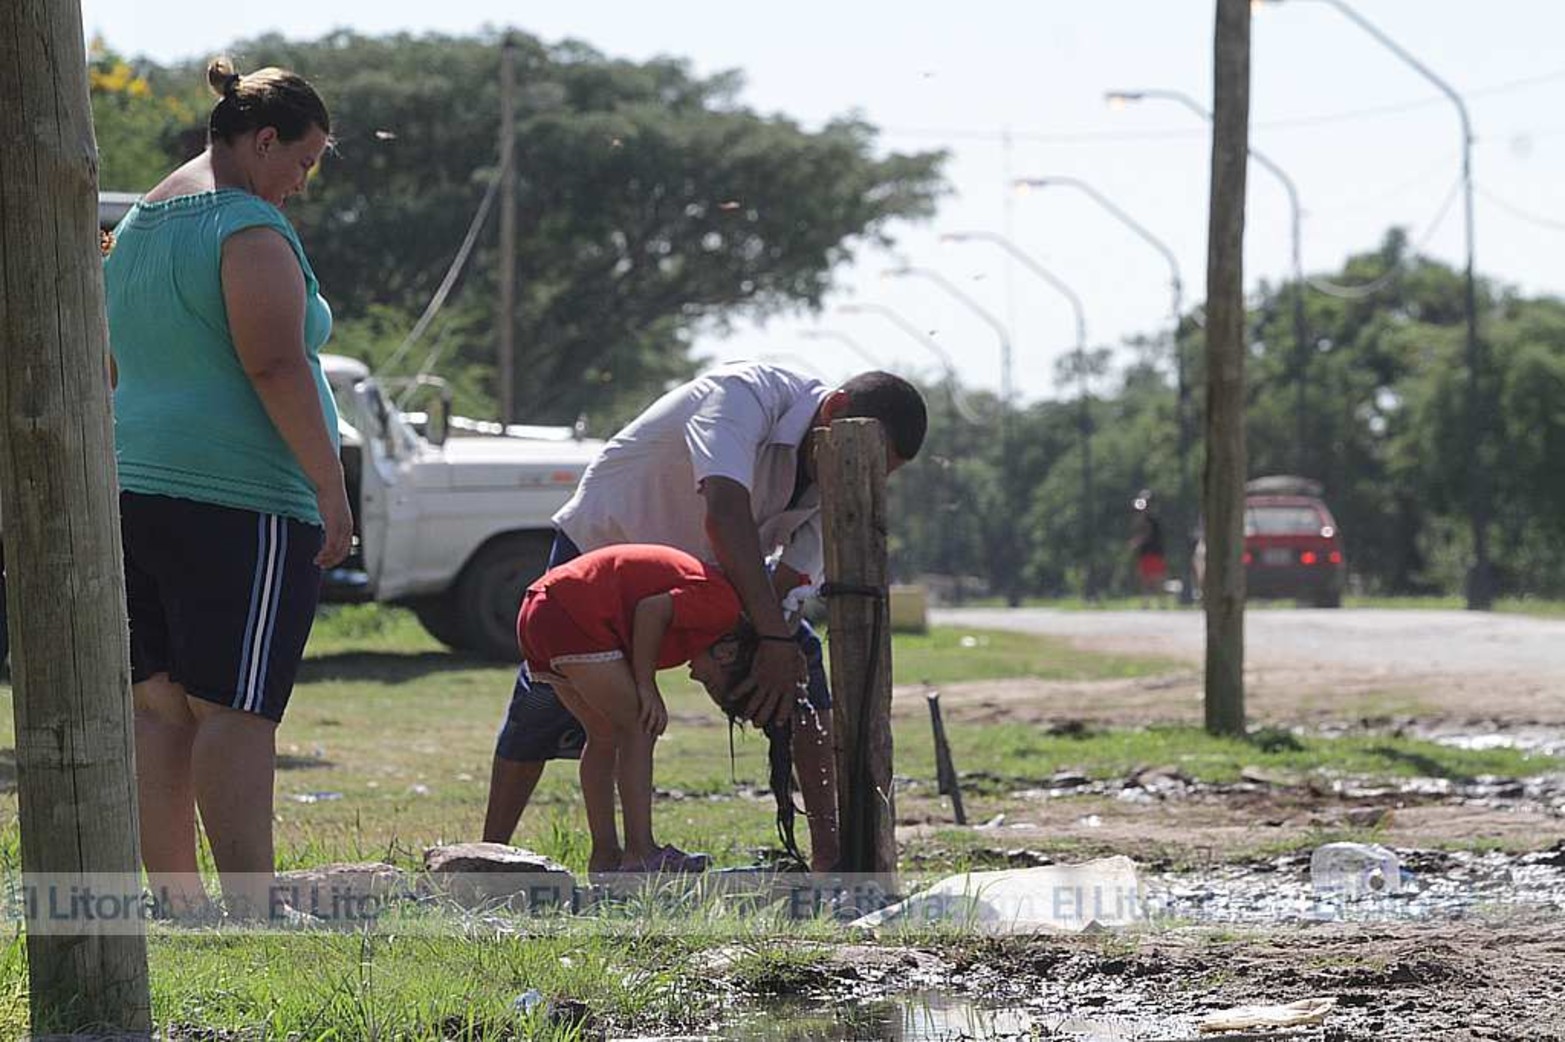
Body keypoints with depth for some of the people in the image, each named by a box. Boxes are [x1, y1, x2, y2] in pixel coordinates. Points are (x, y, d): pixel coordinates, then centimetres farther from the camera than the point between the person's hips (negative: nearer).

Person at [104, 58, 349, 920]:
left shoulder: (136, 228, 20)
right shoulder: (248, 227, -10)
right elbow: (276, 366, -18)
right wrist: (331, 492, -17)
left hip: (136, 492, 9)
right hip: (238, 496, -9)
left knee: (159, 704, 7)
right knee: (234, 709, -10)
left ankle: (174, 897, 8)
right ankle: (250, 907, -12)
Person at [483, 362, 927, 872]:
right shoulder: (748, 393, -36)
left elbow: (788, 587, -17)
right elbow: (725, 514, -49)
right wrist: (773, 639, -53)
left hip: (704, 565, 6)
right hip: (605, 538, -5)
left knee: (801, 660, -11)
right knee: (547, 704, -9)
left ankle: (828, 851, -10)